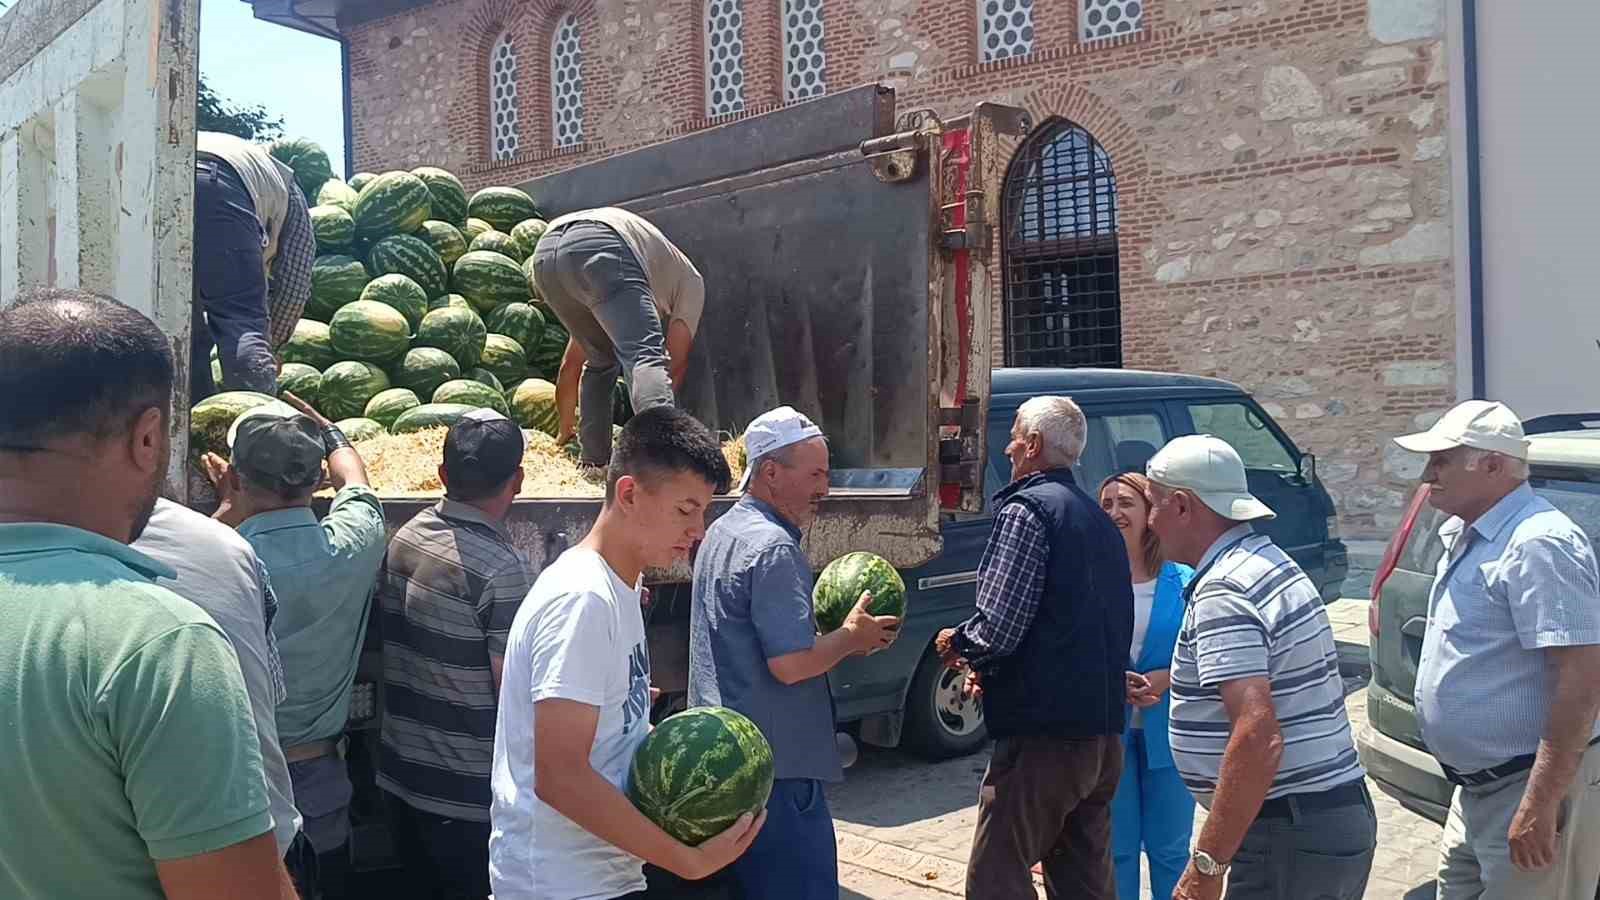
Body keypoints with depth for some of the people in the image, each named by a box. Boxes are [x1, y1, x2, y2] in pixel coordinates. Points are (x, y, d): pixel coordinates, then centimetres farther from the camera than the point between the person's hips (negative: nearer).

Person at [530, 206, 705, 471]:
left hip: (545, 251, 6)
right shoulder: (690, 280, 33)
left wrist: (566, 430, 57)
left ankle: (593, 459, 17)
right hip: (601, 249, -6)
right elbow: (676, 364, 23)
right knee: (646, 356, -16)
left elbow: (571, 364, 48)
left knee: (601, 360, 25)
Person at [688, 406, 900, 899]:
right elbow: (790, 664, -23)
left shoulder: (723, 532, 13)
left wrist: (839, 640, 13)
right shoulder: (773, 547, -18)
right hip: (775, 763, -10)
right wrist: (852, 637, -6)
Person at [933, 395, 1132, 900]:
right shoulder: (1100, 520, 17)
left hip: (1044, 733, -9)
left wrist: (955, 644, 3)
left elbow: (998, 630, -20)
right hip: (1104, 732, 9)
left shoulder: (1027, 509, -11)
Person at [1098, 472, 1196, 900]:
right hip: (1108, 732, 0)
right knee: (1117, 847, 10)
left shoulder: (1184, 581, -3)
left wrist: (1165, 679, -17)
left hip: (1167, 733, 0)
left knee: (1170, 848, 11)